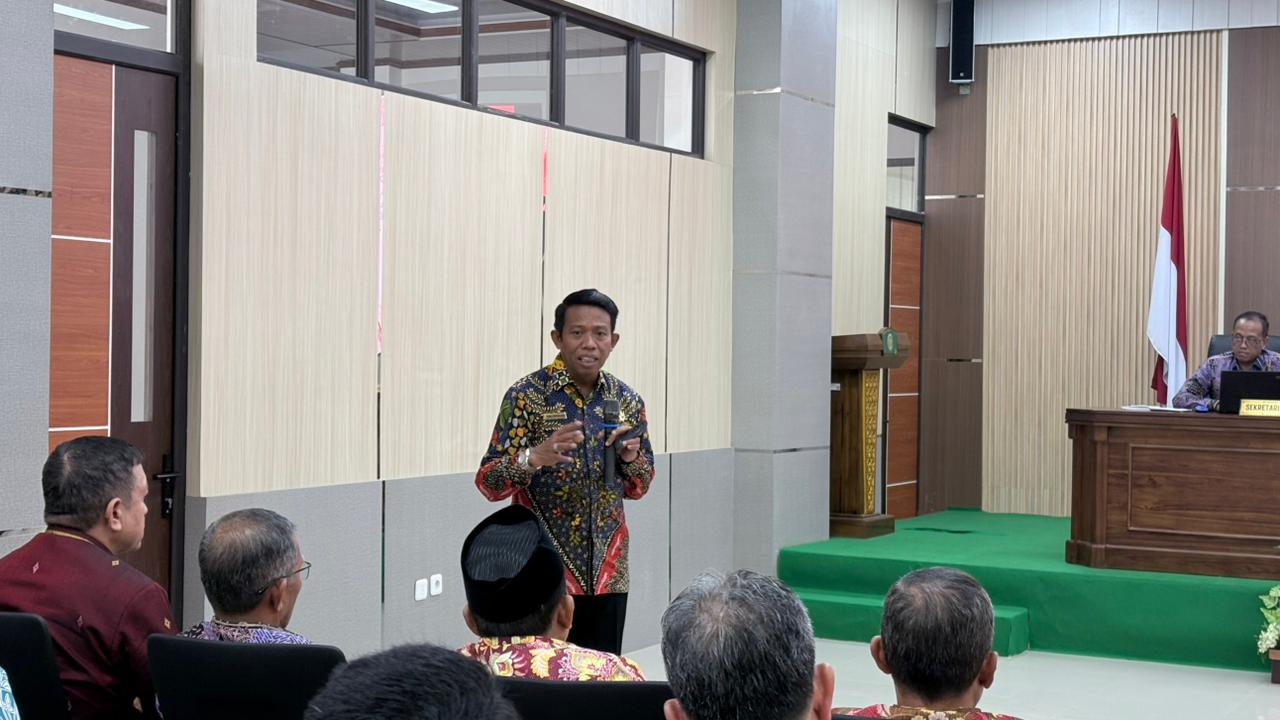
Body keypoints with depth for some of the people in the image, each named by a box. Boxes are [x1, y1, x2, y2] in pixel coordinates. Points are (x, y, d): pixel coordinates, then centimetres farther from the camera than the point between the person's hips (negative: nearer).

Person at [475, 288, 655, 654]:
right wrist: (535, 457, -27)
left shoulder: (626, 400, 7)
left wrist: (631, 457, -6)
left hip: (607, 572, 4)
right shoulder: (526, 396, -6)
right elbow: (488, 483, -9)